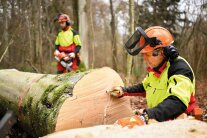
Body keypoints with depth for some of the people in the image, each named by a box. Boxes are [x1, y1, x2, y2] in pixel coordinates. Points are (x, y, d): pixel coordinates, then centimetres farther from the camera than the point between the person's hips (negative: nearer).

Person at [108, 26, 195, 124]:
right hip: (155, 123, 8)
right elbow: (145, 87, 27)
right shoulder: (155, 68, 7)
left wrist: (148, 116, -45)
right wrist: (124, 91, 17)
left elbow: (178, 103, -35)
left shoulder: (180, 69, -20)